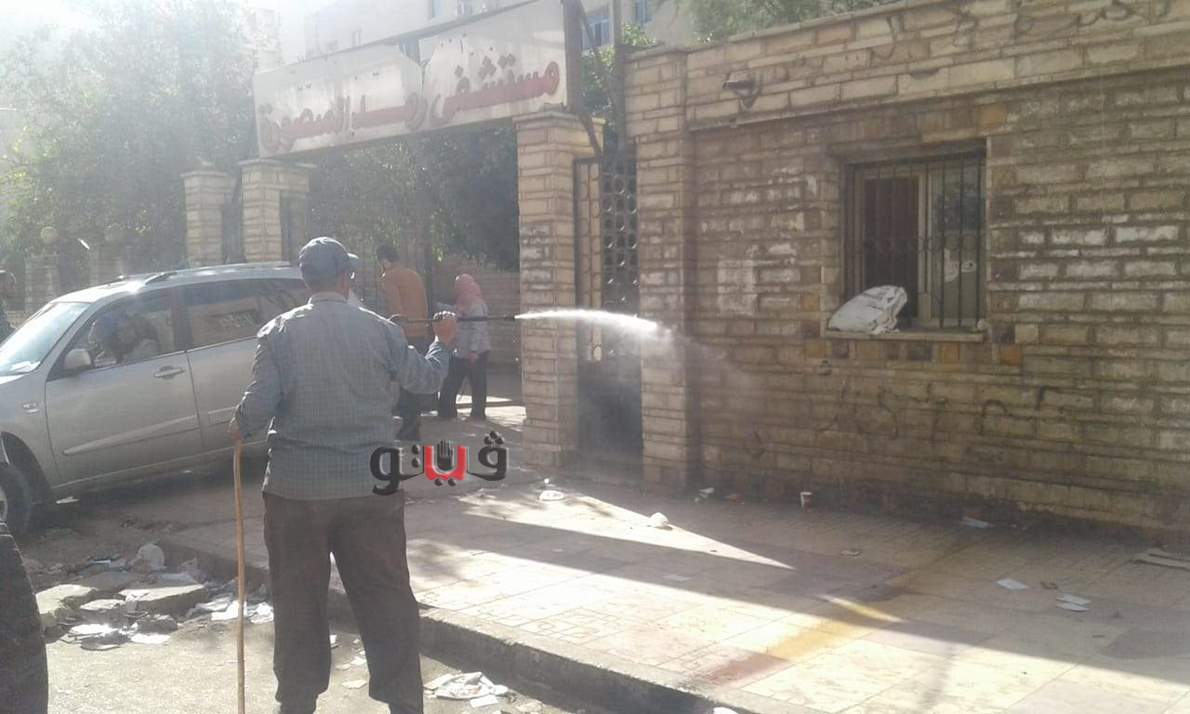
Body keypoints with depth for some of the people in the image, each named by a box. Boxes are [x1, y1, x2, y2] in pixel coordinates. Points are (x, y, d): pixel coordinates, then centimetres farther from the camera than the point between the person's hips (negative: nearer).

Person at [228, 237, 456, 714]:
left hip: (296, 489, 0)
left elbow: (259, 406, -10)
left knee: (298, 602, 13)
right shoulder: (377, 328, -1)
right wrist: (443, 342, 28)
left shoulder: (279, 332, -3)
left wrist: (239, 428, 12)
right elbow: (426, 380, 9)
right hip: (370, 488, 0)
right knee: (386, 599, 9)